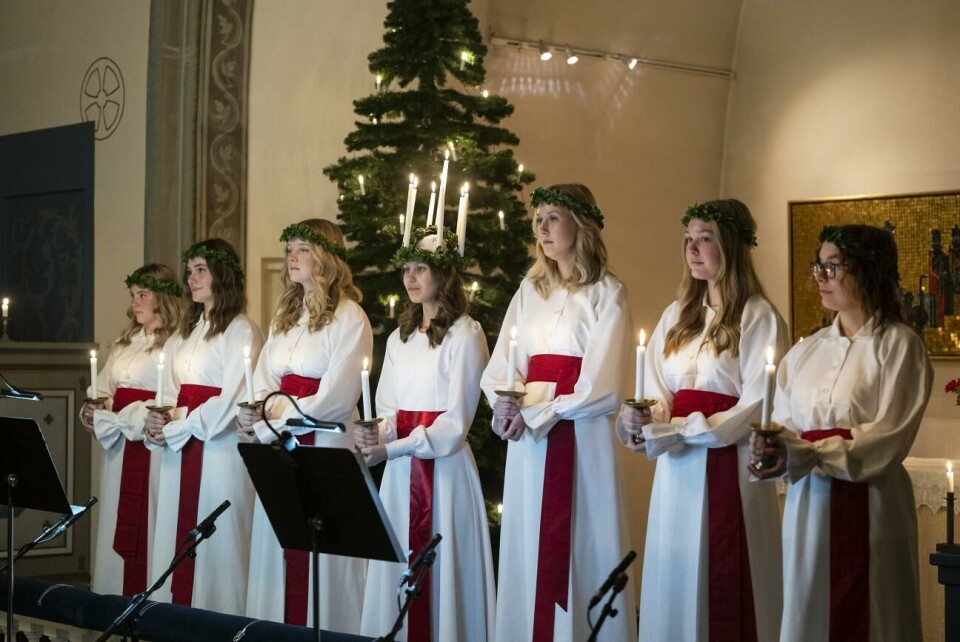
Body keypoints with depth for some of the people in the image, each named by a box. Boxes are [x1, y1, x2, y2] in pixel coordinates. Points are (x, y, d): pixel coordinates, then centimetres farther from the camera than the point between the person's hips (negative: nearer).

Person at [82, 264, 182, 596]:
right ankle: (114, 591, 15)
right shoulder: (125, 342, 18)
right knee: (118, 523, 9)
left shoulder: (176, 342, -10)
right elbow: (102, 390, 19)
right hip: (118, 445, 8)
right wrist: (93, 410, -4)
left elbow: (174, 401, -18)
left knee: (146, 524, -6)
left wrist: (118, 416, -15)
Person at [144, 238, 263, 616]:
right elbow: (175, 390, 17)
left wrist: (175, 429, -12)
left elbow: (231, 401, -15)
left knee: (216, 546, -4)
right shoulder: (189, 330, 18)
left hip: (219, 448, -8)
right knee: (177, 540, 7)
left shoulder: (241, 331, -7)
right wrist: (158, 422, -4)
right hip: (180, 450, 8)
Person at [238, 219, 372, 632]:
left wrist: (268, 425, -12)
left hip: (325, 447, -7)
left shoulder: (349, 318, -7)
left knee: (319, 558, -6)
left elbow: (335, 399, -14)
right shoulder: (285, 316, 16)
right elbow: (263, 381, 11)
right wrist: (255, 414, -11)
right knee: (278, 554, 6)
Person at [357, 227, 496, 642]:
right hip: (400, 472, 6)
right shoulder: (399, 339, 14)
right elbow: (387, 409, 13)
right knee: (397, 574, 5)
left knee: (442, 574, -4)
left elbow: (455, 422, -12)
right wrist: (375, 437, -10)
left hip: (444, 468, -6)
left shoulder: (465, 335, -7)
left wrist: (391, 449, -17)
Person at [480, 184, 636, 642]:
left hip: (581, 437, -5)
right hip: (528, 436, 5)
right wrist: (506, 401, -14)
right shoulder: (529, 291, 13)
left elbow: (601, 389, -12)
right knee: (529, 553, 7)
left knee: (579, 552, -2)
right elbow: (499, 368, 7)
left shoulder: (606, 294, -3)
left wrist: (534, 413, -14)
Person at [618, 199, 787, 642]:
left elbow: (756, 408, -12)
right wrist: (646, 420, -13)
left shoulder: (759, 318, -6)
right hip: (678, 471, 6)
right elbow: (658, 394, 11)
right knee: (673, 586, 7)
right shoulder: (676, 316, 14)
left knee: (724, 590, -3)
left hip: (729, 468, -6)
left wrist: (673, 431, -15)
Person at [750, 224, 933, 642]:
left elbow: (888, 439, -14)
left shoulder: (898, 345, -5)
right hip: (807, 508, 5)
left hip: (868, 511, -5)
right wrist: (772, 448, -17)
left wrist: (802, 454, -23)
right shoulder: (807, 351, 12)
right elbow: (783, 424, 8)